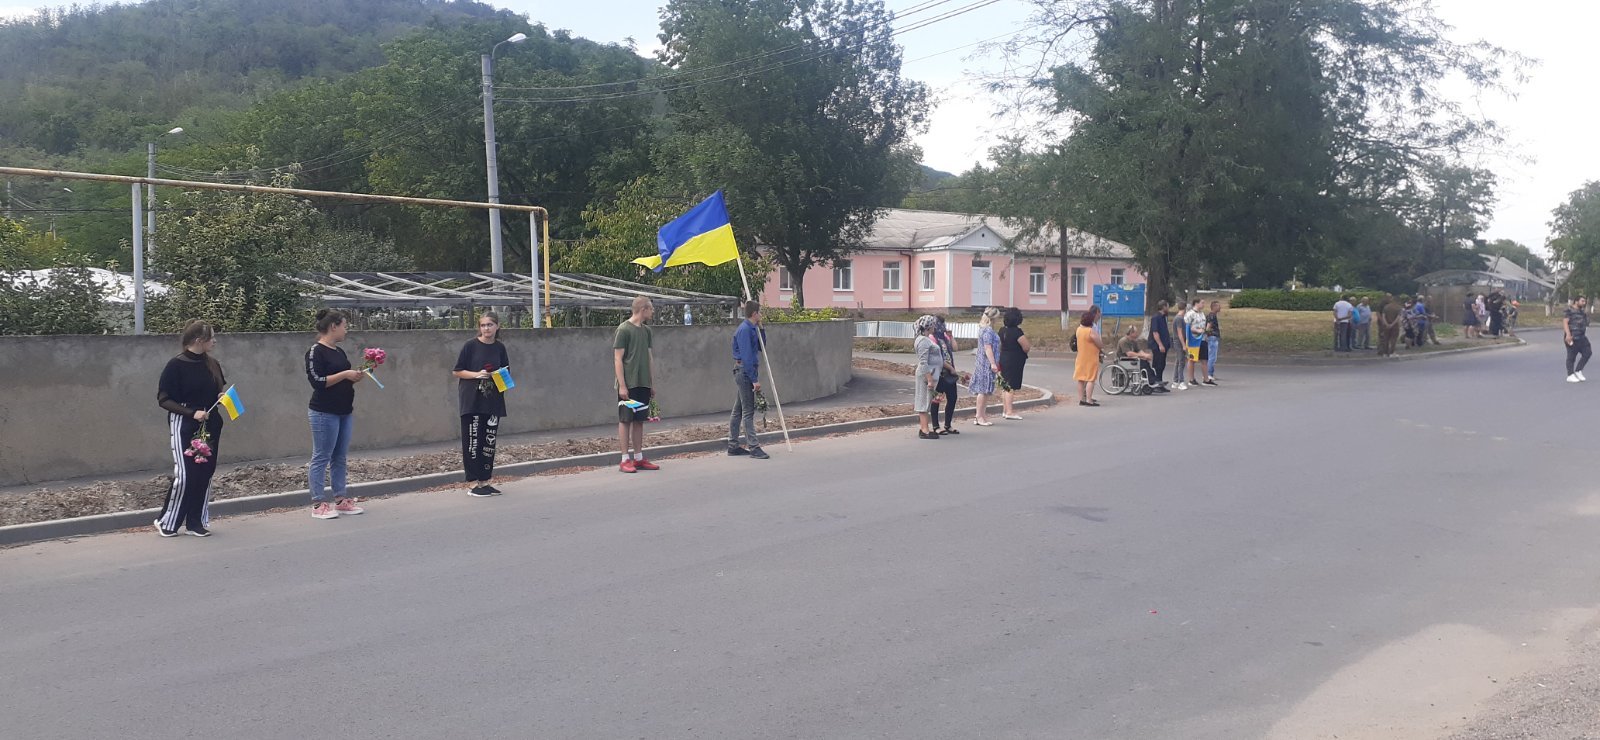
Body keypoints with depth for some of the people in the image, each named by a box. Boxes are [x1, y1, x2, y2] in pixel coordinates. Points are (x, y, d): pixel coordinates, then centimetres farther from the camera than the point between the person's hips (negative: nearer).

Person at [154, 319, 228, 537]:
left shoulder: (212, 364, 7)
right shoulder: (176, 365, -10)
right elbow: (163, 399, -10)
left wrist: (223, 397, -2)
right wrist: (192, 412, -20)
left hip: (209, 426, 6)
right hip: (184, 427, -6)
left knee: (205, 474, 6)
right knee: (184, 475, -8)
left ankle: (197, 522, 15)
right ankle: (166, 522, 9)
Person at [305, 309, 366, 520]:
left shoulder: (339, 352, 14)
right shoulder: (315, 352, -10)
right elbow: (317, 381, -18)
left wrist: (357, 377, 6)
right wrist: (344, 374, -19)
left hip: (344, 412, 8)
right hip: (324, 413, -8)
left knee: (340, 457, 10)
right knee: (321, 458, -3)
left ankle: (341, 500, 15)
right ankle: (318, 504, 1)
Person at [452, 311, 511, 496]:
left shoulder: (500, 348, 9)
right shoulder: (470, 345, -3)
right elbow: (457, 371, -2)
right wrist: (476, 374, -15)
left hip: (493, 401, 4)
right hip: (472, 401, -4)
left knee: (489, 442, 7)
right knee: (472, 441, -5)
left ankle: (484, 481, 16)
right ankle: (473, 484, 1)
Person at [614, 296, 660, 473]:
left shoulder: (646, 330, 13)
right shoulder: (623, 329, -9)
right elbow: (618, 360, -11)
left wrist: (652, 384, 16)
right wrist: (622, 385, -15)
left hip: (643, 384, 7)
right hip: (628, 384, -7)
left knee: (639, 420, 9)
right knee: (625, 420, -1)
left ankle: (638, 458, 15)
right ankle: (625, 460, 2)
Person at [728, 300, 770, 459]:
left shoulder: (751, 329, 13)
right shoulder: (744, 330, -16)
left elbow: (761, 347, 22)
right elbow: (746, 356, -21)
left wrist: (761, 328, 9)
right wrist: (754, 379, -22)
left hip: (743, 373, 10)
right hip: (745, 372, -10)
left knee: (738, 411, 12)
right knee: (748, 411, -8)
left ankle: (733, 446, 17)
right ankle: (753, 447, -6)